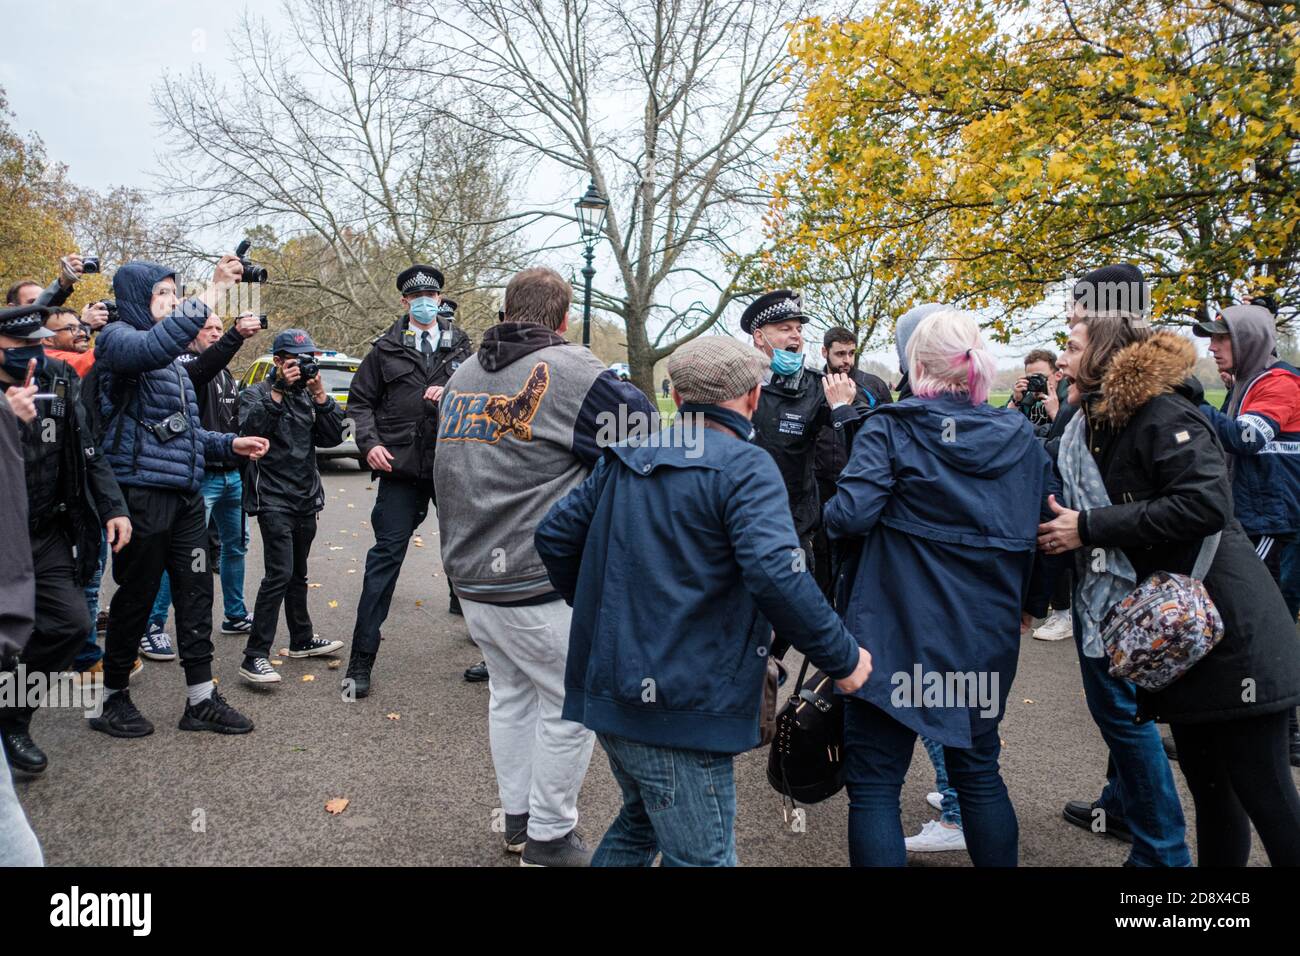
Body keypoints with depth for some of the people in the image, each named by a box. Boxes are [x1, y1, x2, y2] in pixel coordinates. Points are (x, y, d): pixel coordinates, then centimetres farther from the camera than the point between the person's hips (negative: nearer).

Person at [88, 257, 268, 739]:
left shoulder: (172, 355, 20)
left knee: (196, 590, 8)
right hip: (141, 491, -8)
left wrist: (229, 445, 9)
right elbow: (152, 348, -32)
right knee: (137, 595, 2)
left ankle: (201, 699, 16)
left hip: (184, 493, 8)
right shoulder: (118, 337, -6)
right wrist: (211, 293, -33)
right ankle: (110, 698, 20)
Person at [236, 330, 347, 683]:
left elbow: (332, 437, 3)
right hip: (273, 498, -6)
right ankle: (255, 656, -12)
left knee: (298, 574, 17)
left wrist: (320, 397, -8)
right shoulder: (257, 393, -1)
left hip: (306, 498, 6)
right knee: (279, 574, -15)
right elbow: (249, 429, -20)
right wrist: (277, 392, -22)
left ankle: (302, 640, 29)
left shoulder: (308, 395, 13)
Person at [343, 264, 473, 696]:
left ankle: (463, 600, 42)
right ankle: (361, 659, 0)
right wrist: (369, 442, -8)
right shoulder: (386, 349, 5)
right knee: (386, 555, -4)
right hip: (401, 467, -2)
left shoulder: (458, 344, 10)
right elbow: (359, 401, 8)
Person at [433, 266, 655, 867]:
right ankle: (550, 838, 17)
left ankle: (517, 816, 33)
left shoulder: (462, 376, 11)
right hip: (540, 585, -8)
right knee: (570, 706, 7)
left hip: (470, 573, 8)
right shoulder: (570, 370, -12)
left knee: (510, 693, 21)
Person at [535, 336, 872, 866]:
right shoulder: (745, 468, -14)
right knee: (701, 857, 8)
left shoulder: (626, 458, 8)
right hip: (680, 711, -8)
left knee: (640, 822, 29)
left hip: (607, 691, 8)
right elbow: (776, 574, -27)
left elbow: (554, 534, 11)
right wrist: (843, 657, -15)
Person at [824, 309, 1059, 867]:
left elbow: (850, 514, -22)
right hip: (986, 635, 5)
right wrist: (1030, 602, 24)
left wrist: (830, 514, 1)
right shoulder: (1022, 438, 4)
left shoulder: (890, 430, -10)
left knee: (874, 783, 6)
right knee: (979, 772, 22)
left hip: (895, 632, -5)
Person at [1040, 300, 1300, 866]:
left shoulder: (1161, 413, -14)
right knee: (1206, 781, 16)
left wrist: (1089, 527, -22)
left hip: (1229, 628, -8)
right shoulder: (1097, 427, 12)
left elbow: (1205, 503, -26)